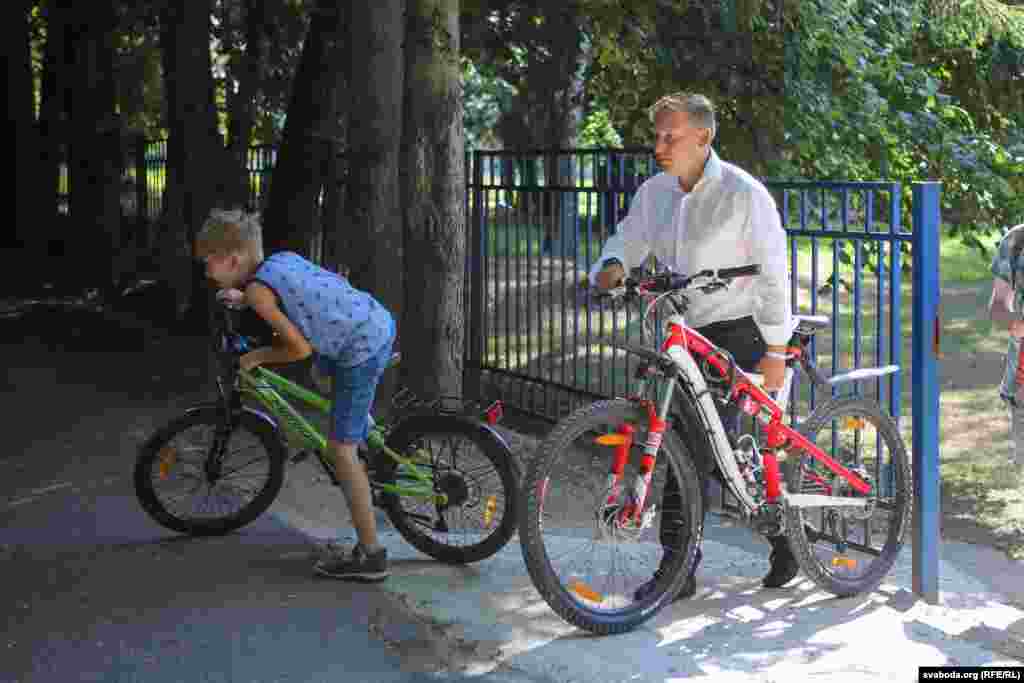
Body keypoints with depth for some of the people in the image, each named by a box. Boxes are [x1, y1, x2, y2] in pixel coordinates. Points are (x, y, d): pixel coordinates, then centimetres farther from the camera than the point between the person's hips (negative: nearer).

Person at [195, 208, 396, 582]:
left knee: (340, 448, -3)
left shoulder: (258, 289, -12)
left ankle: (370, 555, 0)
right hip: (381, 324, 9)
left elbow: (300, 348, -13)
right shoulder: (284, 258, 10)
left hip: (362, 349, -9)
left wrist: (257, 356, 3)